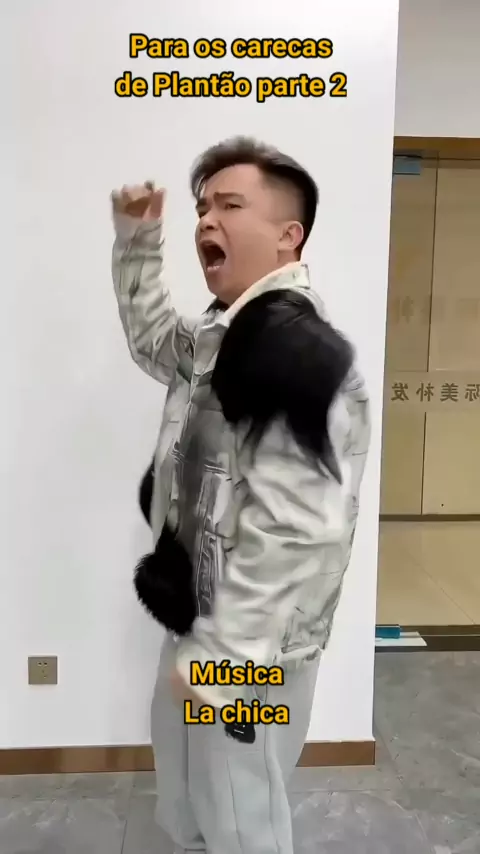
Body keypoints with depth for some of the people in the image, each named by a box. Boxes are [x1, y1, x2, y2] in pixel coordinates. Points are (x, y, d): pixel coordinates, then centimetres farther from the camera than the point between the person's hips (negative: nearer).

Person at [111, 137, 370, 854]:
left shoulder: (300, 351, -26)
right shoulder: (224, 335, 6)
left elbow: (294, 535, -29)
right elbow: (154, 342, 25)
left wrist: (220, 658, -21)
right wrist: (138, 240, 13)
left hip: (248, 651, -9)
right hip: (203, 626, 9)